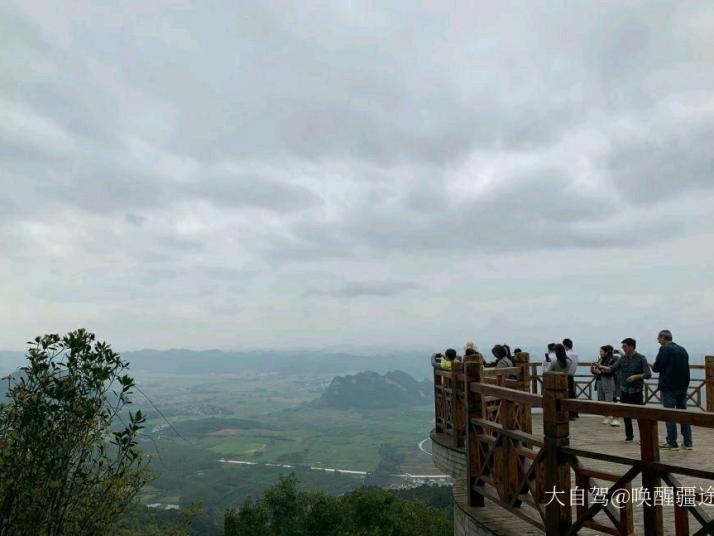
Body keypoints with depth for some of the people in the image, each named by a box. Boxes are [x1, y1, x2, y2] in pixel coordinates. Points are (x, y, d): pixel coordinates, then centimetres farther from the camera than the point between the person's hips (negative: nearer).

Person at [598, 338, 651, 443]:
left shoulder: (641, 358, -6)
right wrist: (601, 367, -16)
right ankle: (629, 436, 20)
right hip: (624, 391, 4)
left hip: (637, 391, -4)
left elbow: (648, 374, -8)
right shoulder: (622, 359, 5)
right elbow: (612, 368, -1)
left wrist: (635, 376, -20)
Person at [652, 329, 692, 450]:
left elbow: (657, 367, -16)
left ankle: (672, 442, 3)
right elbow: (685, 367, 17)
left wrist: (653, 366, 5)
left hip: (669, 387, -7)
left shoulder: (664, 349, -12)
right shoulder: (682, 349, 12)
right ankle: (688, 442, 15)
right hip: (683, 386, 7)